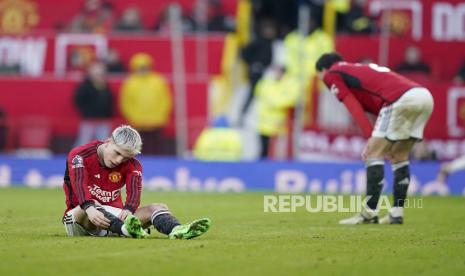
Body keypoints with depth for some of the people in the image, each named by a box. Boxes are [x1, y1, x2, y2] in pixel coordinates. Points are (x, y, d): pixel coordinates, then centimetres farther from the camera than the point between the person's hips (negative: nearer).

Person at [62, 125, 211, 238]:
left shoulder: (132, 165, 1)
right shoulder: (80, 155, -10)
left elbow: (134, 190, -18)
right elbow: (79, 184, -28)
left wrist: (128, 210, -42)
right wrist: (90, 208, -49)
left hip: (113, 216, 4)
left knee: (157, 207, -16)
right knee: (90, 205, -40)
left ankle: (175, 229, -51)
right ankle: (126, 229, -67)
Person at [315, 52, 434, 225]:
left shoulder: (332, 74, 15)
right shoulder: (359, 69, 36)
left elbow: (354, 106, 0)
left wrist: (371, 137, -8)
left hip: (401, 99, -8)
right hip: (424, 95, 8)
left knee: (374, 154, -1)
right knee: (399, 157, 17)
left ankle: (369, 214, -4)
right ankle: (397, 214, 14)